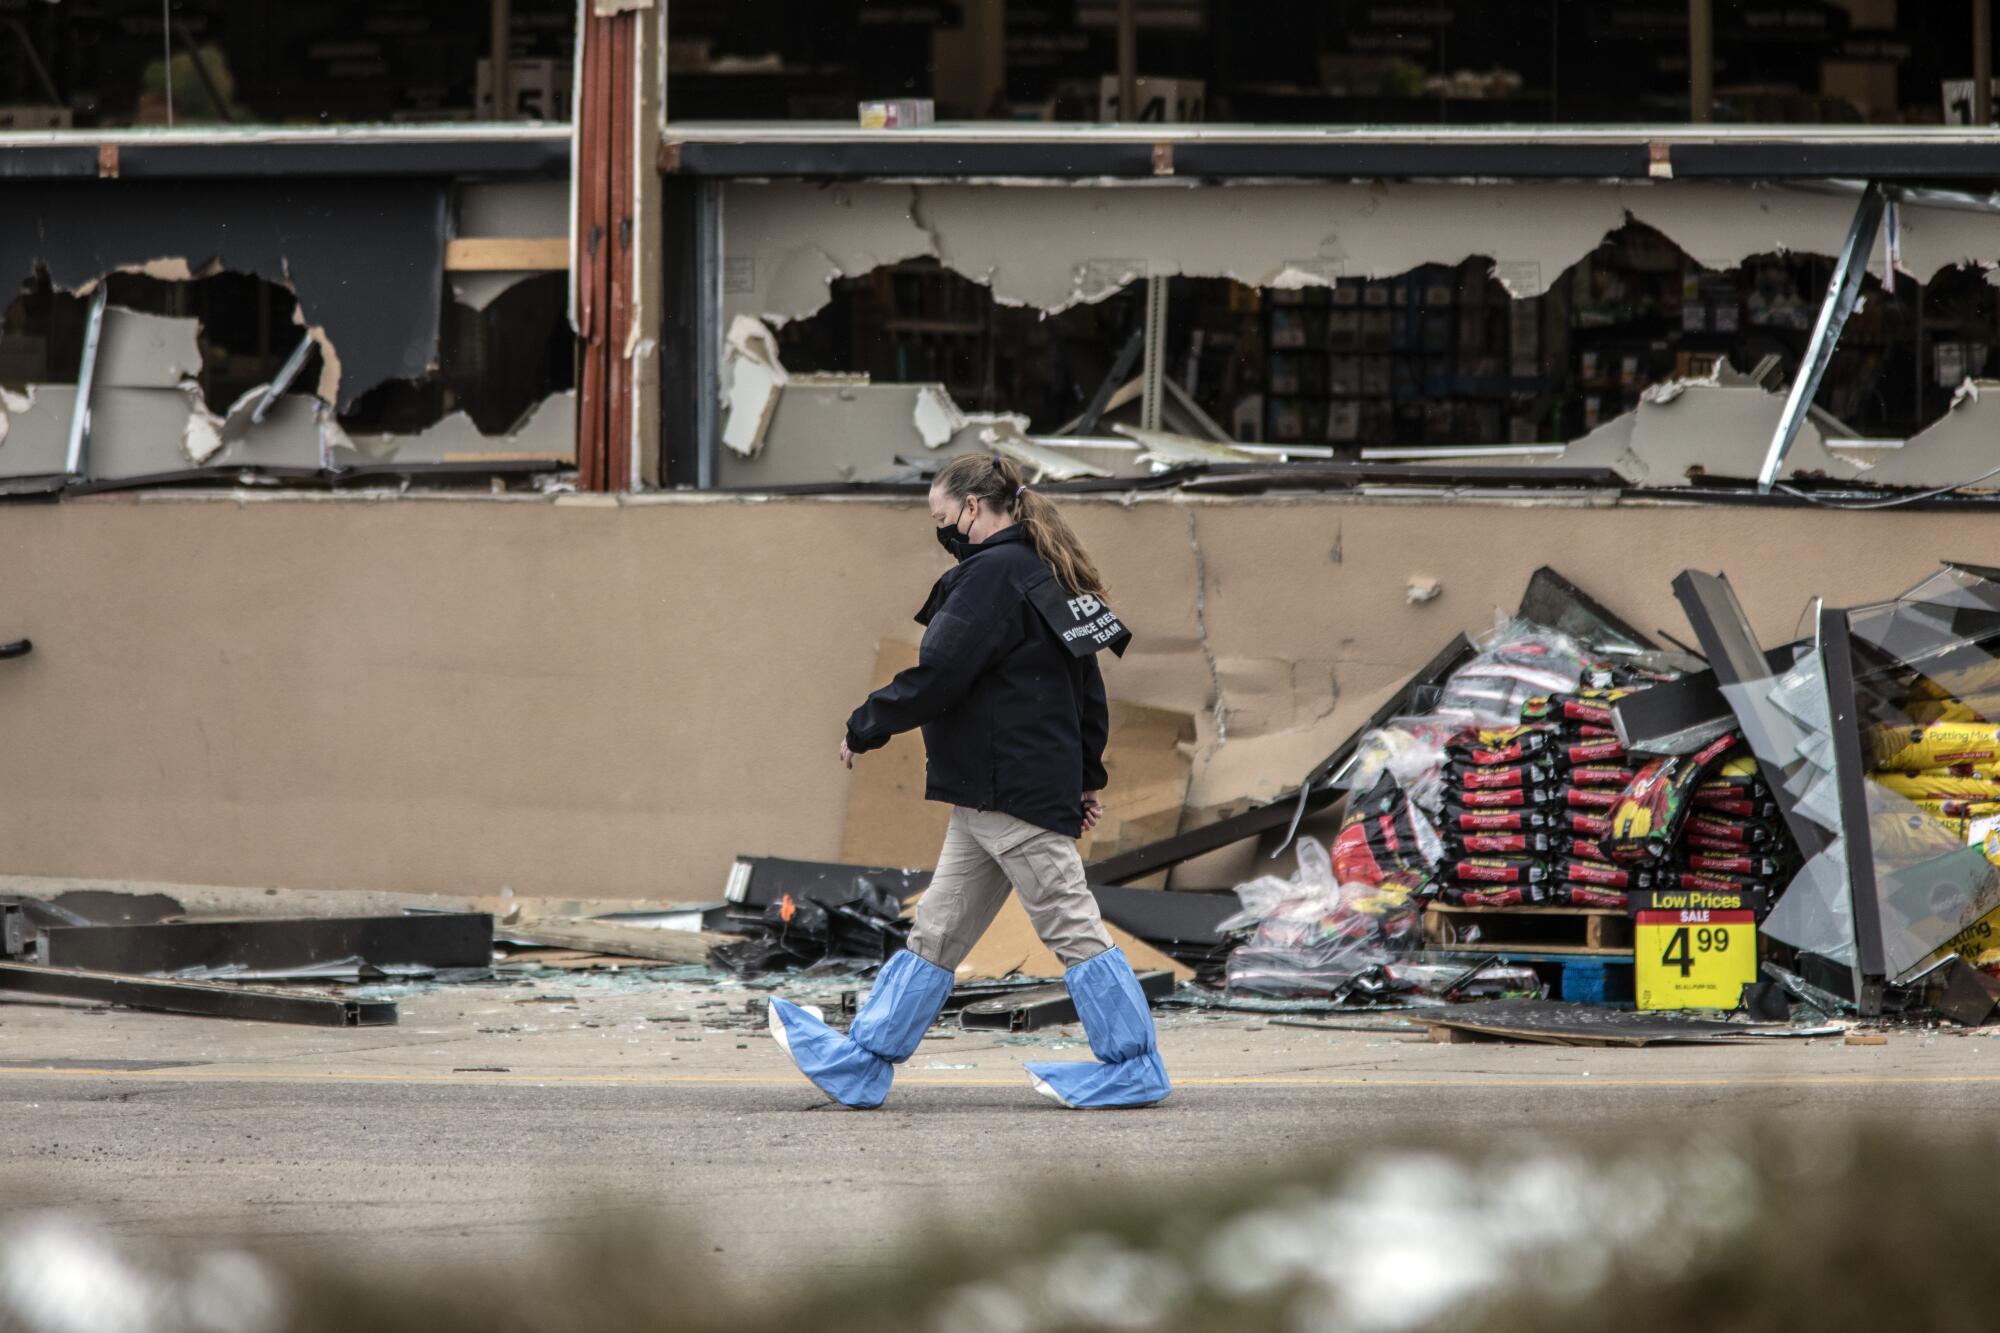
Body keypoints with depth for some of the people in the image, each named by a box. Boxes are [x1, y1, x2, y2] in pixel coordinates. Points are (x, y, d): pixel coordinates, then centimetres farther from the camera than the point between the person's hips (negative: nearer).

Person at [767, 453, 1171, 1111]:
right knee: (937, 934, 11)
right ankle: (858, 1063, 13)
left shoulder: (993, 575, -15)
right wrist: (1088, 777, 26)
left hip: (1014, 795, -10)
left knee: (1071, 927, -4)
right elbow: (1088, 689, 21)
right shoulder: (1045, 575, 16)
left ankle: (1134, 1068, 0)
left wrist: (865, 729, -5)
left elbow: (939, 675, -19)